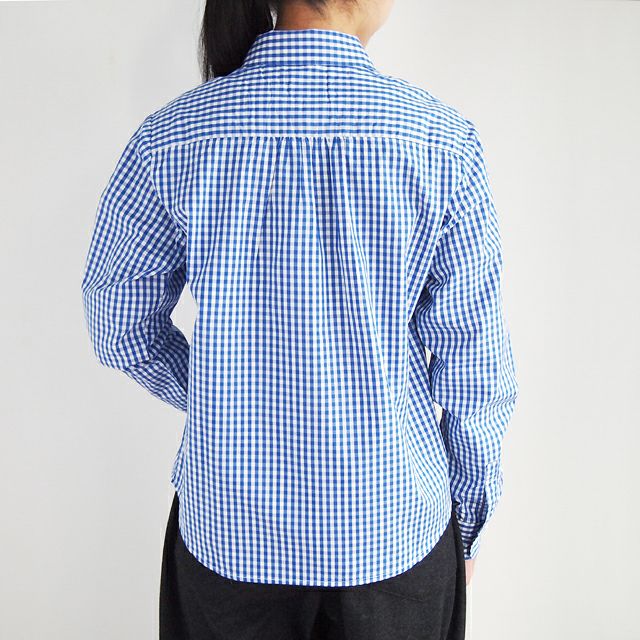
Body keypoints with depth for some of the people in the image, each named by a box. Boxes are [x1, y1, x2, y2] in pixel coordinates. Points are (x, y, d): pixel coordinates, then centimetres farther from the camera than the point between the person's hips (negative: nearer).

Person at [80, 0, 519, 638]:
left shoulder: (170, 140, -12)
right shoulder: (442, 141, -15)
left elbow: (120, 326, -1)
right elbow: (474, 369, -9)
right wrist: (468, 525, 6)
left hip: (226, 536, 1)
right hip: (394, 531, 0)